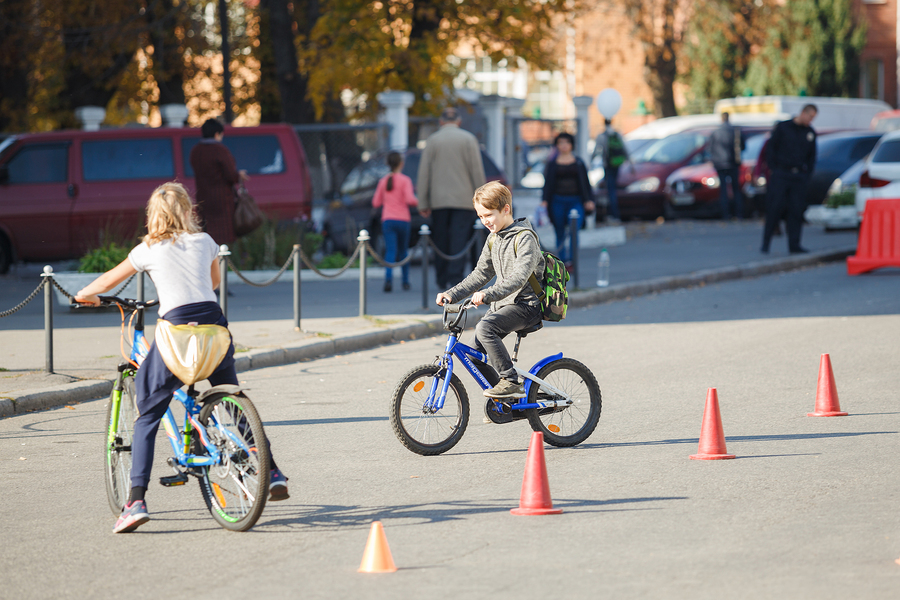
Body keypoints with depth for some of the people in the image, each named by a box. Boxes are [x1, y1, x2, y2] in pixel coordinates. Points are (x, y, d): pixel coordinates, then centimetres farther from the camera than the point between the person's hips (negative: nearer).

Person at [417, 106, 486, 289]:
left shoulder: (432, 140, 4)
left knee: (440, 240, 9)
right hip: (463, 199, -1)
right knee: (459, 240, -5)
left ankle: (442, 279, 13)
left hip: (439, 200, 1)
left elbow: (423, 174, 3)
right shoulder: (468, 139, 1)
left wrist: (423, 203, 6)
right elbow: (477, 171, -1)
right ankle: (455, 278, -14)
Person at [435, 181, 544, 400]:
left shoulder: (524, 238, -15)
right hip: (503, 303, 9)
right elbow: (481, 274, 18)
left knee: (485, 328, -31)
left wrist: (488, 295, -41)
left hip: (526, 304, -9)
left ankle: (512, 382, -26)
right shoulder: (494, 239, 13)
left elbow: (519, 277, -28)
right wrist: (452, 294, 5)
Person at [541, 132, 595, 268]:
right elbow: (548, 184, 9)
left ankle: (571, 260, -19)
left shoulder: (578, 163, 10)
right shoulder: (552, 164, 9)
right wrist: (544, 201, -1)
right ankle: (562, 261, 9)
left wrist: (589, 200, 2)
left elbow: (585, 182, 10)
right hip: (558, 200, 1)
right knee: (560, 234, 3)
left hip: (575, 201, -1)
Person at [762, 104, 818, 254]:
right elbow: (770, 148, 3)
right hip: (781, 174, -3)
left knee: (796, 211, 0)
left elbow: (812, 156, 19)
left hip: (799, 177, 3)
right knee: (775, 208, -7)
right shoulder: (783, 127, 1)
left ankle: (794, 244, 3)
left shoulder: (811, 133, 11)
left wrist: (807, 174, 9)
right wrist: (773, 169, -3)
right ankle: (766, 242, -2)